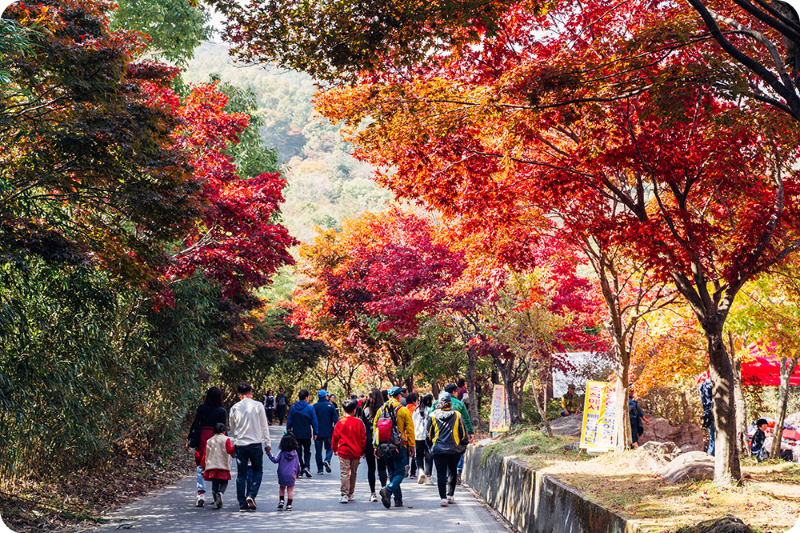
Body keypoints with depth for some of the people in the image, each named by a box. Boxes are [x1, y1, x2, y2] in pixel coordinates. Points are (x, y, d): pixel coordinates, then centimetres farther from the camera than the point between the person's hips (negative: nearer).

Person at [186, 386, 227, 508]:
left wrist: (189, 439, 6)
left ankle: (201, 493, -8)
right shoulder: (222, 411, -4)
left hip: (202, 439, 1)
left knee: (201, 467, 5)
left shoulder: (201, 408, 0)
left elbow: (195, 424, 0)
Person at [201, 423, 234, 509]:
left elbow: (205, 454, 16)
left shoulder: (209, 441, 15)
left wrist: (203, 467, 22)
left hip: (211, 466, 3)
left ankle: (216, 502, -6)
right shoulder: (226, 439, 2)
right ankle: (220, 493, -25)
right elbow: (229, 450, -13)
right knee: (224, 483, 6)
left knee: (214, 484, 7)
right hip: (223, 466, -3)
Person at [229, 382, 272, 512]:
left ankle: (243, 503, 6)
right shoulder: (258, 406, -5)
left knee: (241, 474, 7)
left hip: (240, 445, 2)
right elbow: (264, 427, -1)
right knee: (258, 471, 14)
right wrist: (267, 443, 7)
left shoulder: (234, 408, 2)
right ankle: (251, 495, -5)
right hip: (255, 444, -2)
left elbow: (232, 430, 12)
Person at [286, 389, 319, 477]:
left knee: (298, 452, 10)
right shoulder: (310, 408, -5)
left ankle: (300, 469, 6)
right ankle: (306, 467, -9)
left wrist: (288, 431, 14)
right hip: (307, 434, -2)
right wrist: (315, 432, 4)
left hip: (296, 434, 2)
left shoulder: (293, 408, 2)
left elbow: (289, 421, 5)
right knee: (307, 452, 10)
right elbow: (314, 421, -4)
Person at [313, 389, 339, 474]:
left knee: (318, 451, 8)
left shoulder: (315, 406, -1)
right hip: (328, 432, -1)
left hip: (318, 432, 1)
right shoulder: (330, 405, -2)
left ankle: (320, 469, 6)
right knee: (329, 448, 14)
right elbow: (335, 419, -4)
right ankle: (327, 460, -13)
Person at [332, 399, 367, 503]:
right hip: (356, 452, 2)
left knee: (344, 473, -4)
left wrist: (335, 449, 15)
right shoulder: (359, 422, -2)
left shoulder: (341, 423, -5)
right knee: (353, 473, 15)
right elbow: (363, 438, 2)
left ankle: (344, 495, -14)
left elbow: (335, 437, 1)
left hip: (344, 452, -2)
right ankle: (351, 494, 24)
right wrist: (362, 451, 14)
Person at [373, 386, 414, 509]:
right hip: (399, 447, -4)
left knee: (392, 472, 15)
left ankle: (398, 499, 15)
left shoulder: (381, 410, 6)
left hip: (384, 447, 5)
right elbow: (410, 429, -6)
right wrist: (411, 445, 2)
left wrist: (376, 446, 14)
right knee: (400, 473, 1)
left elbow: (375, 428, 8)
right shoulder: (403, 410, -6)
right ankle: (388, 489, -25)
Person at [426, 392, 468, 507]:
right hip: (454, 450, 1)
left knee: (441, 474, 2)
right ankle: (450, 495, 24)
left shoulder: (433, 416, -1)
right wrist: (463, 446, 17)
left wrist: (430, 446, 21)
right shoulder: (457, 415, -1)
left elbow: (428, 435, 6)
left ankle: (443, 498, -8)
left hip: (439, 450, -1)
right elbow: (464, 433, 3)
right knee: (452, 472, 18)